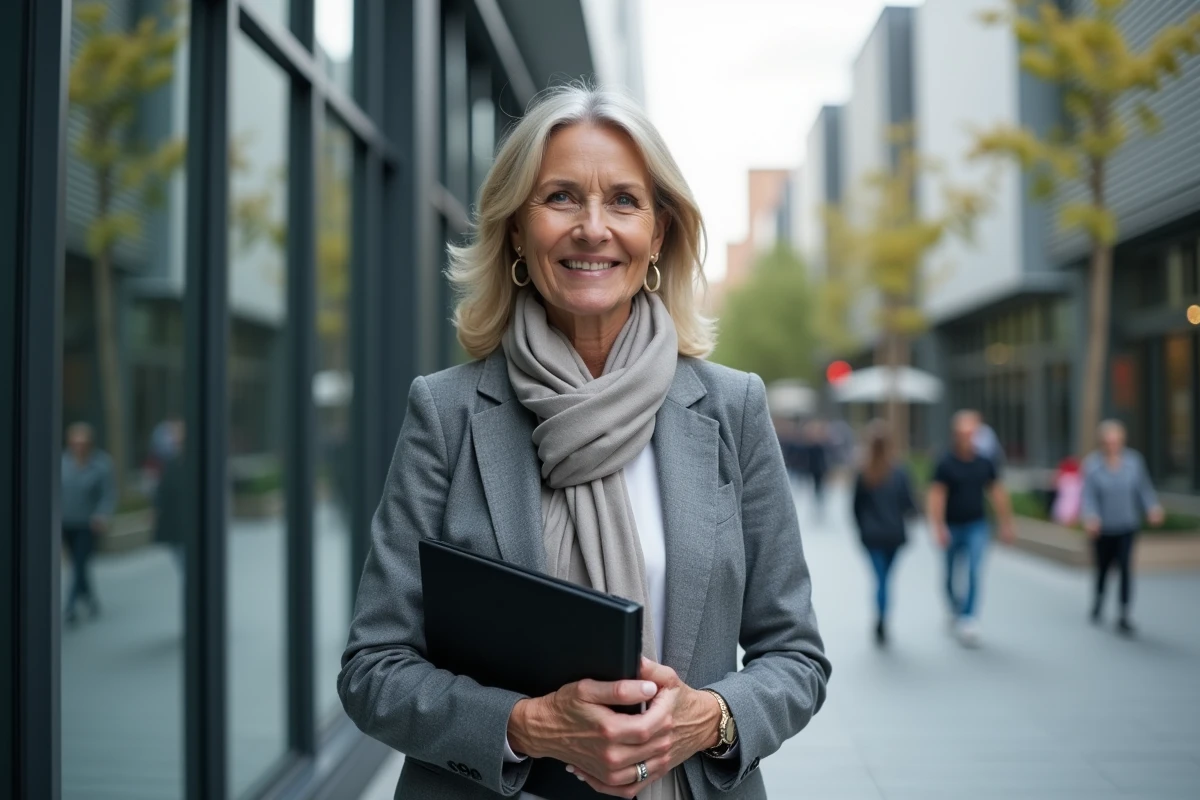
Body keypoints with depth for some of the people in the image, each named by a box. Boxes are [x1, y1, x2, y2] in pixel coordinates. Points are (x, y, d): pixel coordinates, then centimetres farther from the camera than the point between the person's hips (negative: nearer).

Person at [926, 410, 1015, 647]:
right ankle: (956, 608, 41)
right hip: (953, 527, -1)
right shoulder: (945, 464, -10)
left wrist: (1006, 524, 10)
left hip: (977, 526, 1)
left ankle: (968, 620, -12)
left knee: (974, 572, -14)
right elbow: (936, 496, -14)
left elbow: (997, 493, 8)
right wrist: (939, 528, -22)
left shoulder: (984, 463, 0)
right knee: (951, 574, 13)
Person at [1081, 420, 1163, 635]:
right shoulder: (1091, 464, -11)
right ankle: (1099, 599, 45)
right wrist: (1090, 518, -28)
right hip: (1103, 528, 0)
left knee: (1126, 567, -11)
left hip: (1127, 526, 0)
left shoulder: (1134, 460, -5)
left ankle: (1124, 617, -4)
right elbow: (1088, 495, -14)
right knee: (1103, 567, 17)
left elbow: (1144, 488, 2)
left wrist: (1153, 508, -14)